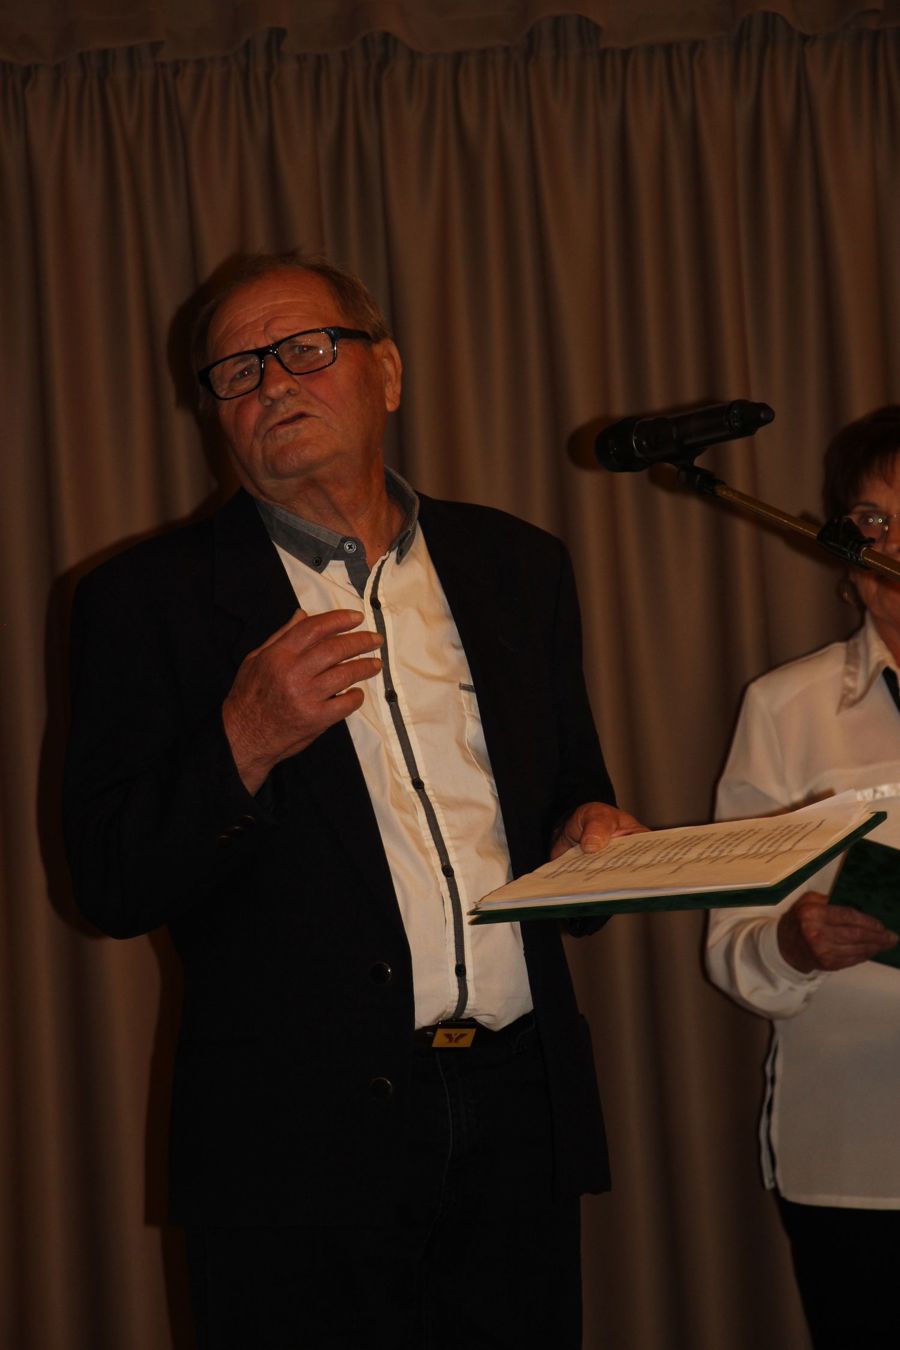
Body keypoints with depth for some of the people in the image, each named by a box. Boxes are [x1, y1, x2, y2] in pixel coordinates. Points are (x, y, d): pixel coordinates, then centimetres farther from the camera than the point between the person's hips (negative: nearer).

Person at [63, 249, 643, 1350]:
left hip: (520, 1122, 4)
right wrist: (244, 744, -20)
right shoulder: (148, 599, 0)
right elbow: (111, 887, -6)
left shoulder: (519, 567, 12)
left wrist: (590, 833, 0)